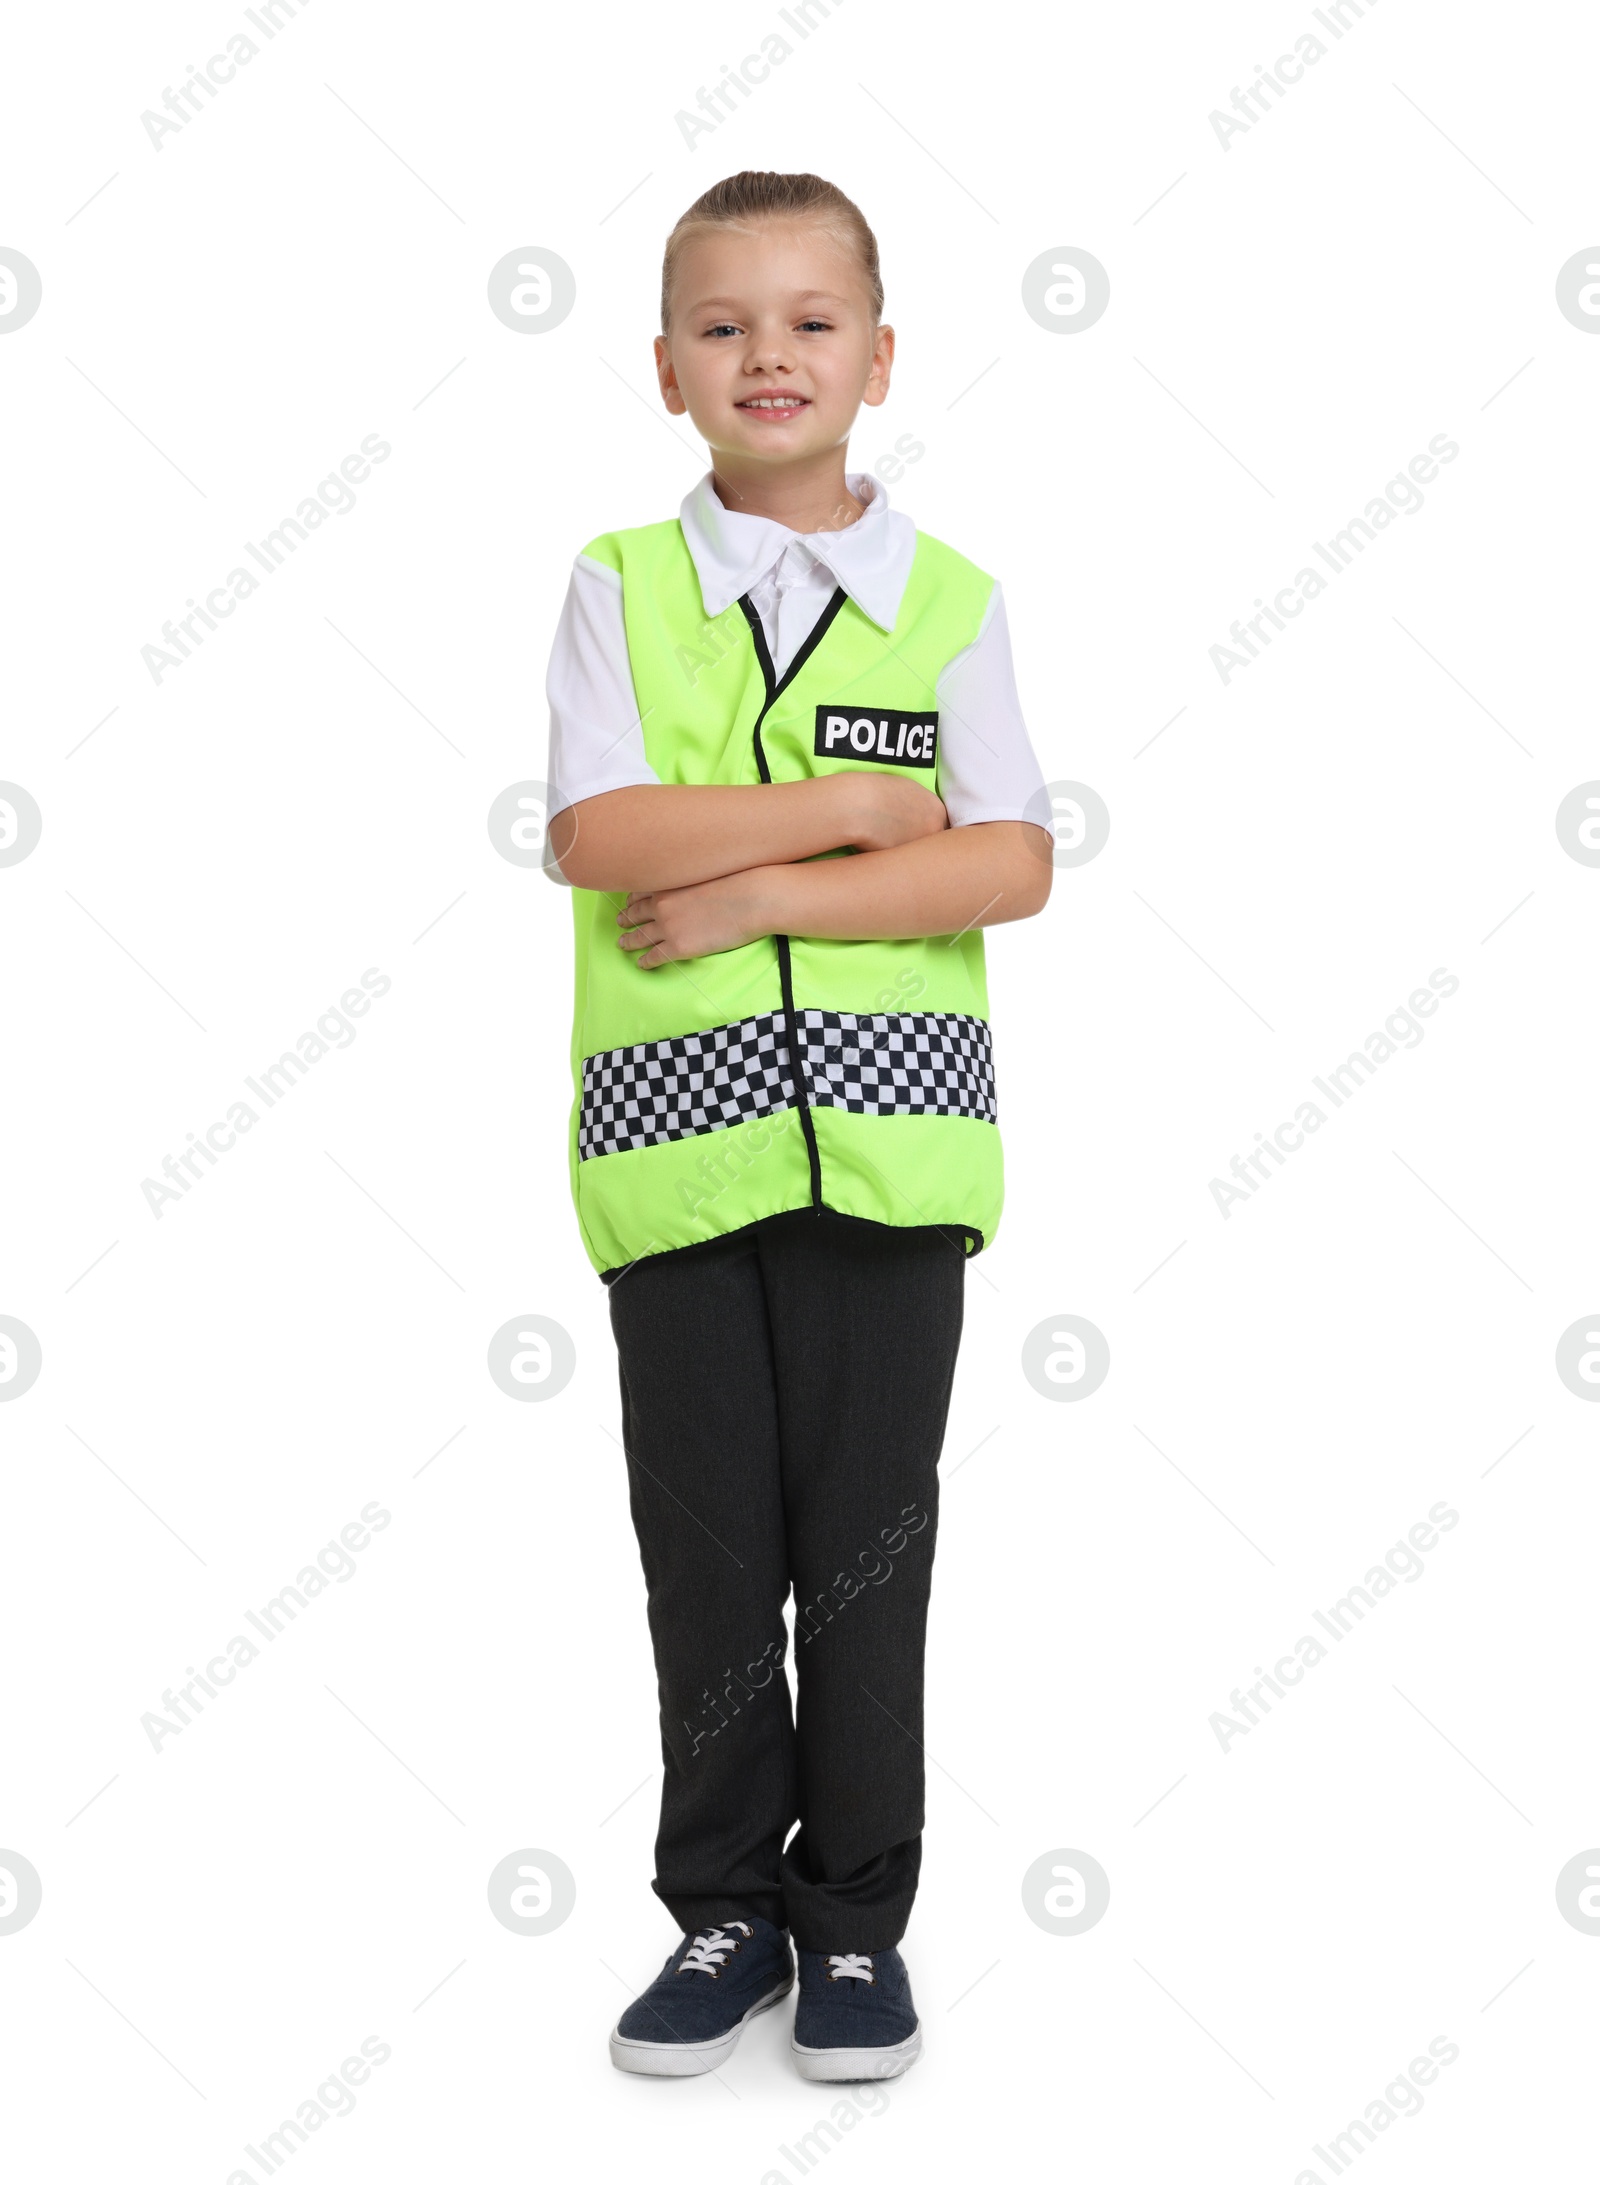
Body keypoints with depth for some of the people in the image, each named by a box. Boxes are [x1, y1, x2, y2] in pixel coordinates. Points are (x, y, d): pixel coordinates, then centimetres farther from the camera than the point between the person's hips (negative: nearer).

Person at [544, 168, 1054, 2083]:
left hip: (886, 1133, 0)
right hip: (680, 1134, 0)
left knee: (868, 1547, 6)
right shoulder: (621, 586, 4)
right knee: (707, 1548, 8)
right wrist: (852, 805, -10)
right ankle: (722, 1910, 24)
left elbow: (1014, 864, -6)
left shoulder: (948, 599, 5)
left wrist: (753, 892, -13)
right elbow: (596, 835, -10)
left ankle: (856, 1919, 22)